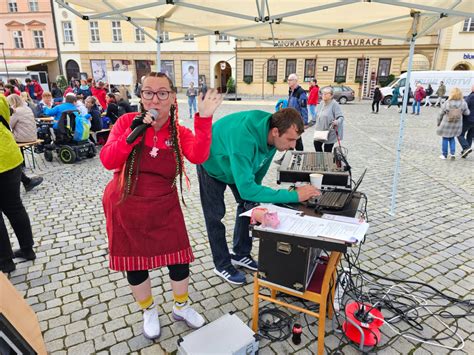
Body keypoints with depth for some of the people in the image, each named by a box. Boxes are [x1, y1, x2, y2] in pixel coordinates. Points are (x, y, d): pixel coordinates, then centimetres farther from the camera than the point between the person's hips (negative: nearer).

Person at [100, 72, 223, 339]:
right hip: (126, 207, 0)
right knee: (134, 261, 13)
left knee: (180, 258, 7)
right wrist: (133, 133, -27)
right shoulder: (127, 122, -7)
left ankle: (182, 306, 37)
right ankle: (149, 311, 42)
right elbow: (108, 161, -16)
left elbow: (199, 156, -25)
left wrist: (204, 120, -34)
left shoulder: (180, 132, -5)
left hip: (164, 208, 1)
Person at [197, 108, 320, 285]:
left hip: (241, 164, 7)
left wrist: (255, 184, 2)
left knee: (249, 204, 7)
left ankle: (241, 254, 25)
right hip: (213, 164, -6)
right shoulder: (243, 139, -47)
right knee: (215, 215, -1)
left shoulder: (271, 133, -25)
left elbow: (262, 164, -5)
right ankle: (222, 265, 17)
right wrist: (294, 196, -50)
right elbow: (246, 188, -51)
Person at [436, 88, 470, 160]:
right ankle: (452, 153, 13)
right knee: (452, 138, 20)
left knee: (445, 139, 11)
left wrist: (438, 123, 7)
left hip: (446, 124, -2)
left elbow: (441, 114, -7)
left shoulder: (447, 103, -15)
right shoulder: (463, 103, -10)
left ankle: (444, 155, 17)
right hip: (457, 125, 3)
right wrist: (468, 111, 25)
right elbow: (466, 113, 1)